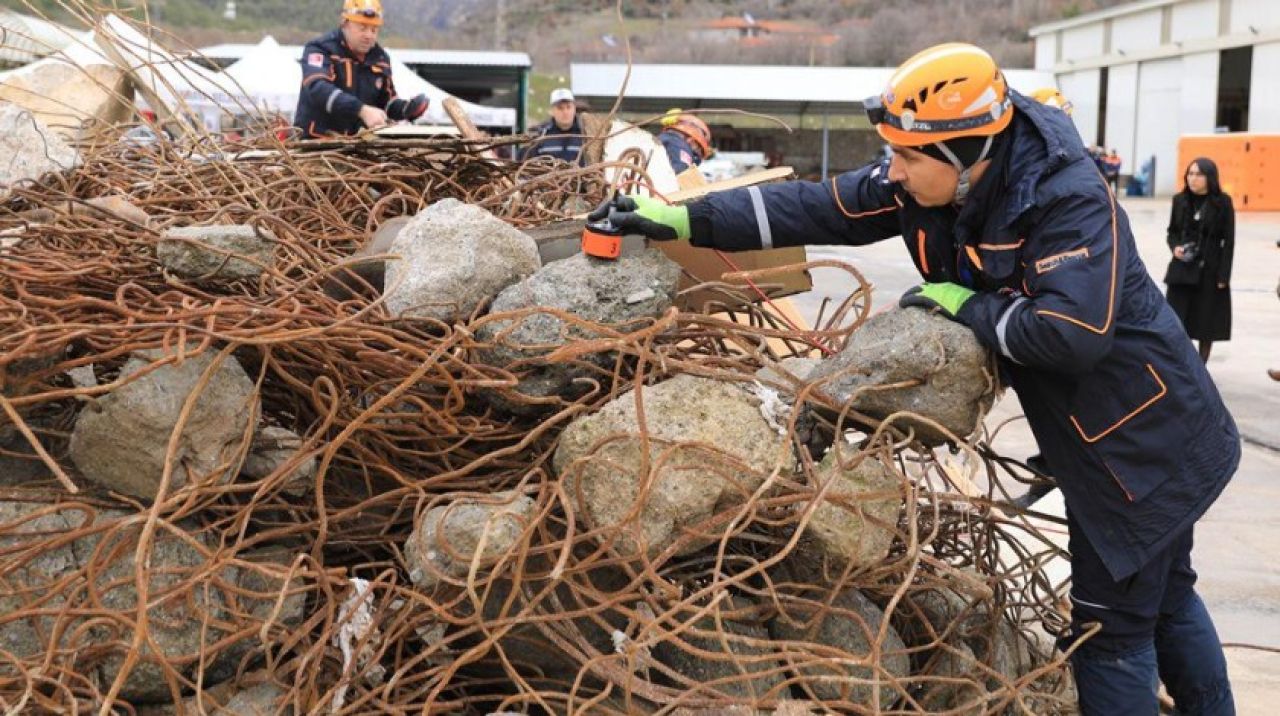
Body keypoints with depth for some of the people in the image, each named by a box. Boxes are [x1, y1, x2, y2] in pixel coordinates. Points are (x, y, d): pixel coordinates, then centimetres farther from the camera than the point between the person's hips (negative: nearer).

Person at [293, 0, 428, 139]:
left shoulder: (380, 58, 12)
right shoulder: (321, 49, -8)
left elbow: (385, 101, 22)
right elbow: (318, 89, -26)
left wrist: (407, 109, -2)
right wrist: (362, 110, -38)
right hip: (316, 141, -5)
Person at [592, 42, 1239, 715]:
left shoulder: (1071, 200, -29)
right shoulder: (922, 187, -8)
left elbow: (1073, 333, -38)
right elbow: (816, 207, -6)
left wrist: (966, 305, -23)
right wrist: (680, 220, -10)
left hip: (1144, 442, -8)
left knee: (1112, 627, 2)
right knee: (1164, 597, 25)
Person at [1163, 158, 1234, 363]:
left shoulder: (1223, 202, -7)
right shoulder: (1180, 200, 3)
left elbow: (1229, 241, -6)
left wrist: (1223, 275, -10)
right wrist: (1175, 247, -10)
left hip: (1209, 270, -2)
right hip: (1182, 268, 3)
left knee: (1207, 321, 6)